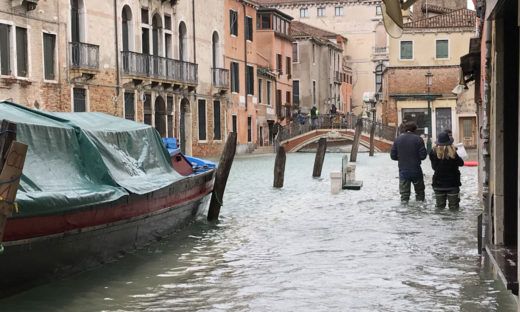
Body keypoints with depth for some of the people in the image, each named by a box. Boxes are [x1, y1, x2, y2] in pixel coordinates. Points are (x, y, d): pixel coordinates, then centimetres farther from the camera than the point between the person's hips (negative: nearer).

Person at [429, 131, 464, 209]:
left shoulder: (433, 152, -10)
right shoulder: (452, 152, -15)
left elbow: (433, 166, -2)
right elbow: (461, 163, -4)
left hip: (438, 183, 2)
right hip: (452, 182, -2)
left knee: (439, 206, 10)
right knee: (453, 206, 7)